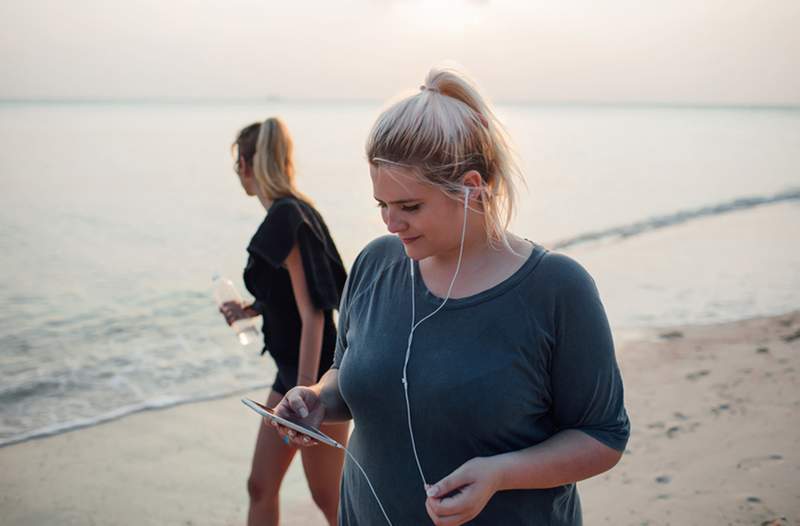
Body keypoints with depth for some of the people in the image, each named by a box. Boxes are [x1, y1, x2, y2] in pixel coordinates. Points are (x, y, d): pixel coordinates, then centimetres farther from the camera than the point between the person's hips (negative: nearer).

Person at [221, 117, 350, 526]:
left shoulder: (285, 218, -20)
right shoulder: (296, 211, 8)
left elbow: (312, 312, -24)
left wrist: (304, 394, -24)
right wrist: (251, 309, 19)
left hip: (316, 374, -9)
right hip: (292, 369, 9)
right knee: (261, 487, 16)